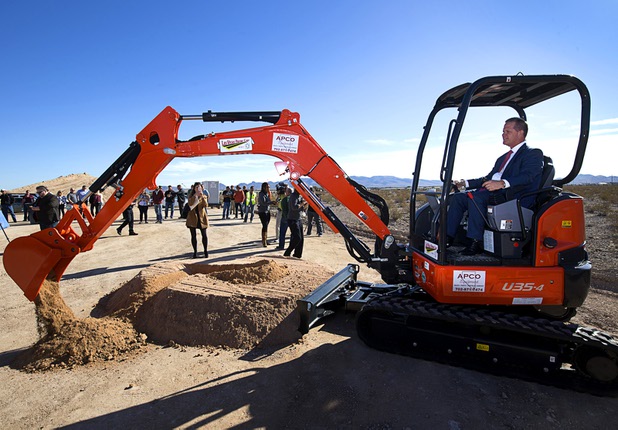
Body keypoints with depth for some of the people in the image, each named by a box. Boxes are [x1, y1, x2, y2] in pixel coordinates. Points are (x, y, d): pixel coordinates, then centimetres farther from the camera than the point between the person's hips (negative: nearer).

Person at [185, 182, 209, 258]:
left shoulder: (204, 196, 6)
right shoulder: (191, 196, 5)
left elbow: (206, 205, -12)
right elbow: (190, 203, -16)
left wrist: (202, 196, -21)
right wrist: (195, 195, -20)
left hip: (202, 217, 0)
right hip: (193, 217, 0)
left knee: (204, 235, 0)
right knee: (193, 235, 4)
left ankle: (206, 251, 11)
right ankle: (195, 252, 13)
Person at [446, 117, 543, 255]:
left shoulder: (533, 154, 3)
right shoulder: (503, 158, 29)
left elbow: (527, 176, -16)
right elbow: (488, 178, 29)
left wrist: (502, 183, -35)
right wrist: (465, 183, 13)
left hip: (513, 198, -8)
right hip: (494, 196, 8)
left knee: (475, 196, -32)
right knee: (457, 197, -9)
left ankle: (476, 242, -28)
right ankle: (448, 237, -14)